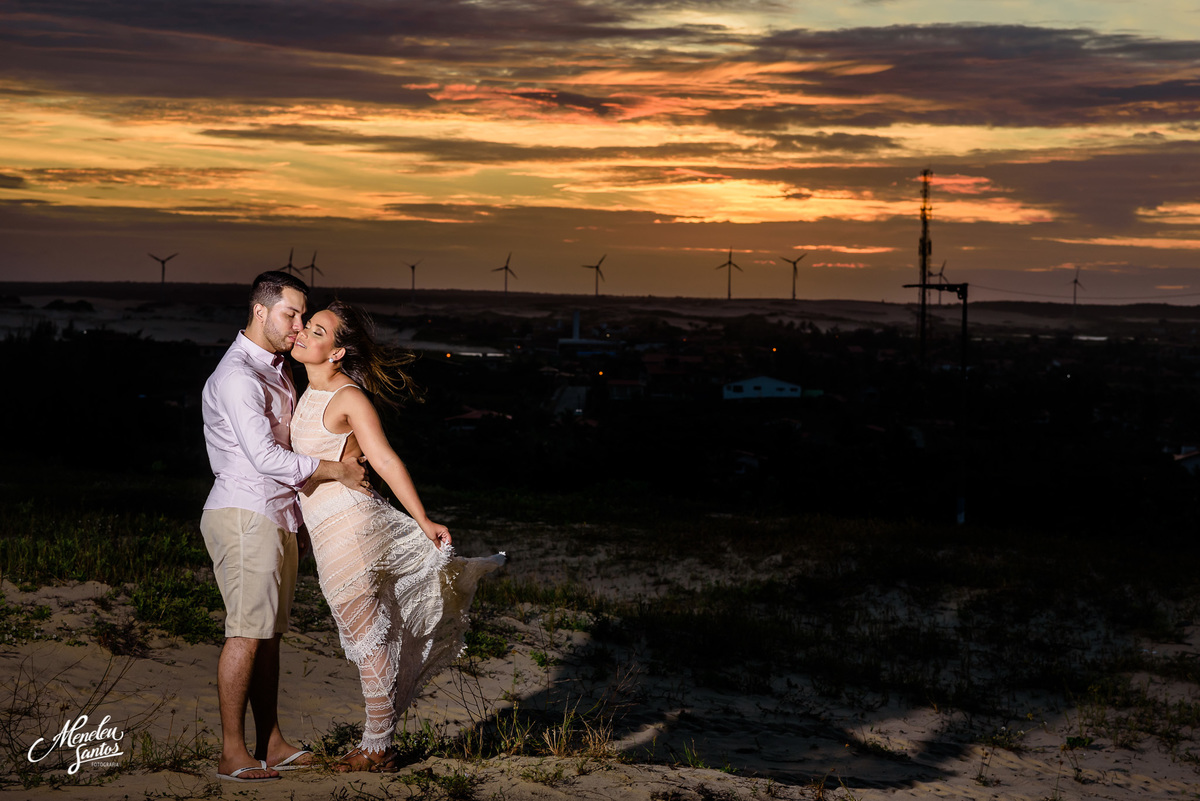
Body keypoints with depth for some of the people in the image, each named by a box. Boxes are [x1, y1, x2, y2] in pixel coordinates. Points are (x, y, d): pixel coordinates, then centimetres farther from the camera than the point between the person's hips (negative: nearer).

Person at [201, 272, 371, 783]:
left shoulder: (278, 368, 17)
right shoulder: (236, 376, -16)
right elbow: (265, 457, -23)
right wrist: (336, 470, -15)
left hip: (276, 516, 10)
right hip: (245, 514, -9)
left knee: (268, 632, 10)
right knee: (247, 632, -10)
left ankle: (270, 745, 14)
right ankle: (232, 754, -6)